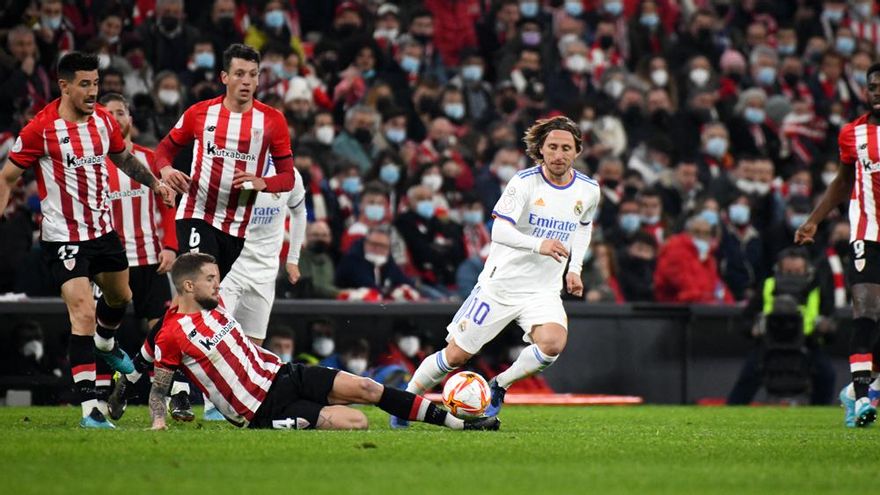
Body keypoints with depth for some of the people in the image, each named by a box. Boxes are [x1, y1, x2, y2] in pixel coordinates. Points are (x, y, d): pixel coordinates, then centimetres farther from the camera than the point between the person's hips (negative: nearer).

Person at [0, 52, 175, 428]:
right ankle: (89, 408, -17)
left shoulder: (103, 120, 0)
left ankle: (105, 343, 61)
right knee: (83, 313, -17)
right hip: (63, 237, -7)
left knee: (120, 298, 26)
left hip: (103, 229, 7)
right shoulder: (41, 128, -17)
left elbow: (122, 156, 22)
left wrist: (154, 183, 18)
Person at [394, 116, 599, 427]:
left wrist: (575, 268, 13)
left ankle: (499, 387, -3)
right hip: (501, 284, -3)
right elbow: (500, 230, -23)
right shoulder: (525, 182, -14)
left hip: (544, 291, 3)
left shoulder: (588, 190, 1)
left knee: (553, 343, -28)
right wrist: (539, 245, -39)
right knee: (457, 354, -1)